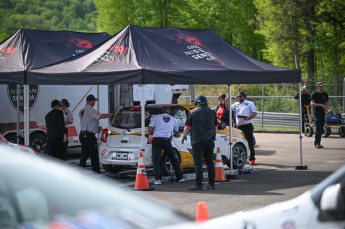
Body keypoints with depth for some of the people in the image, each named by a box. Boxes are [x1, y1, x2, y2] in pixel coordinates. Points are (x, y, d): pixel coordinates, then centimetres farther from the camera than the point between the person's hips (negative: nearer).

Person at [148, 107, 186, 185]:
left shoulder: (155, 117, 11)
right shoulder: (173, 119, 19)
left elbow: (150, 129, 0)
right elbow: (177, 133, 27)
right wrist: (176, 134, 50)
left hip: (156, 139, -2)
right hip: (167, 140, 2)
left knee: (156, 160, 1)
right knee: (173, 159, 15)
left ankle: (158, 179, -10)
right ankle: (180, 177, 19)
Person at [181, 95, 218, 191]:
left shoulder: (193, 113, -6)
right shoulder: (212, 112, 7)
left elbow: (187, 126, -2)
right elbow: (216, 126, 19)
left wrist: (184, 136, 15)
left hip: (197, 141, -5)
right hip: (210, 140, 5)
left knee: (198, 163, -5)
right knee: (210, 162, 13)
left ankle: (199, 185, -10)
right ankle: (211, 183, 16)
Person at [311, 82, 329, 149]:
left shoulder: (325, 94, 14)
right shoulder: (314, 94, -3)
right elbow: (312, 103, -12)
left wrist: (326, 107, -3)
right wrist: (320, 105, -22)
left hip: (322, 113, 6)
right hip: (317, 113, -6)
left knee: (321, 129, 7)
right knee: (318, 128, -14)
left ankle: (316, 142, 18)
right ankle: (317, 143, -12)